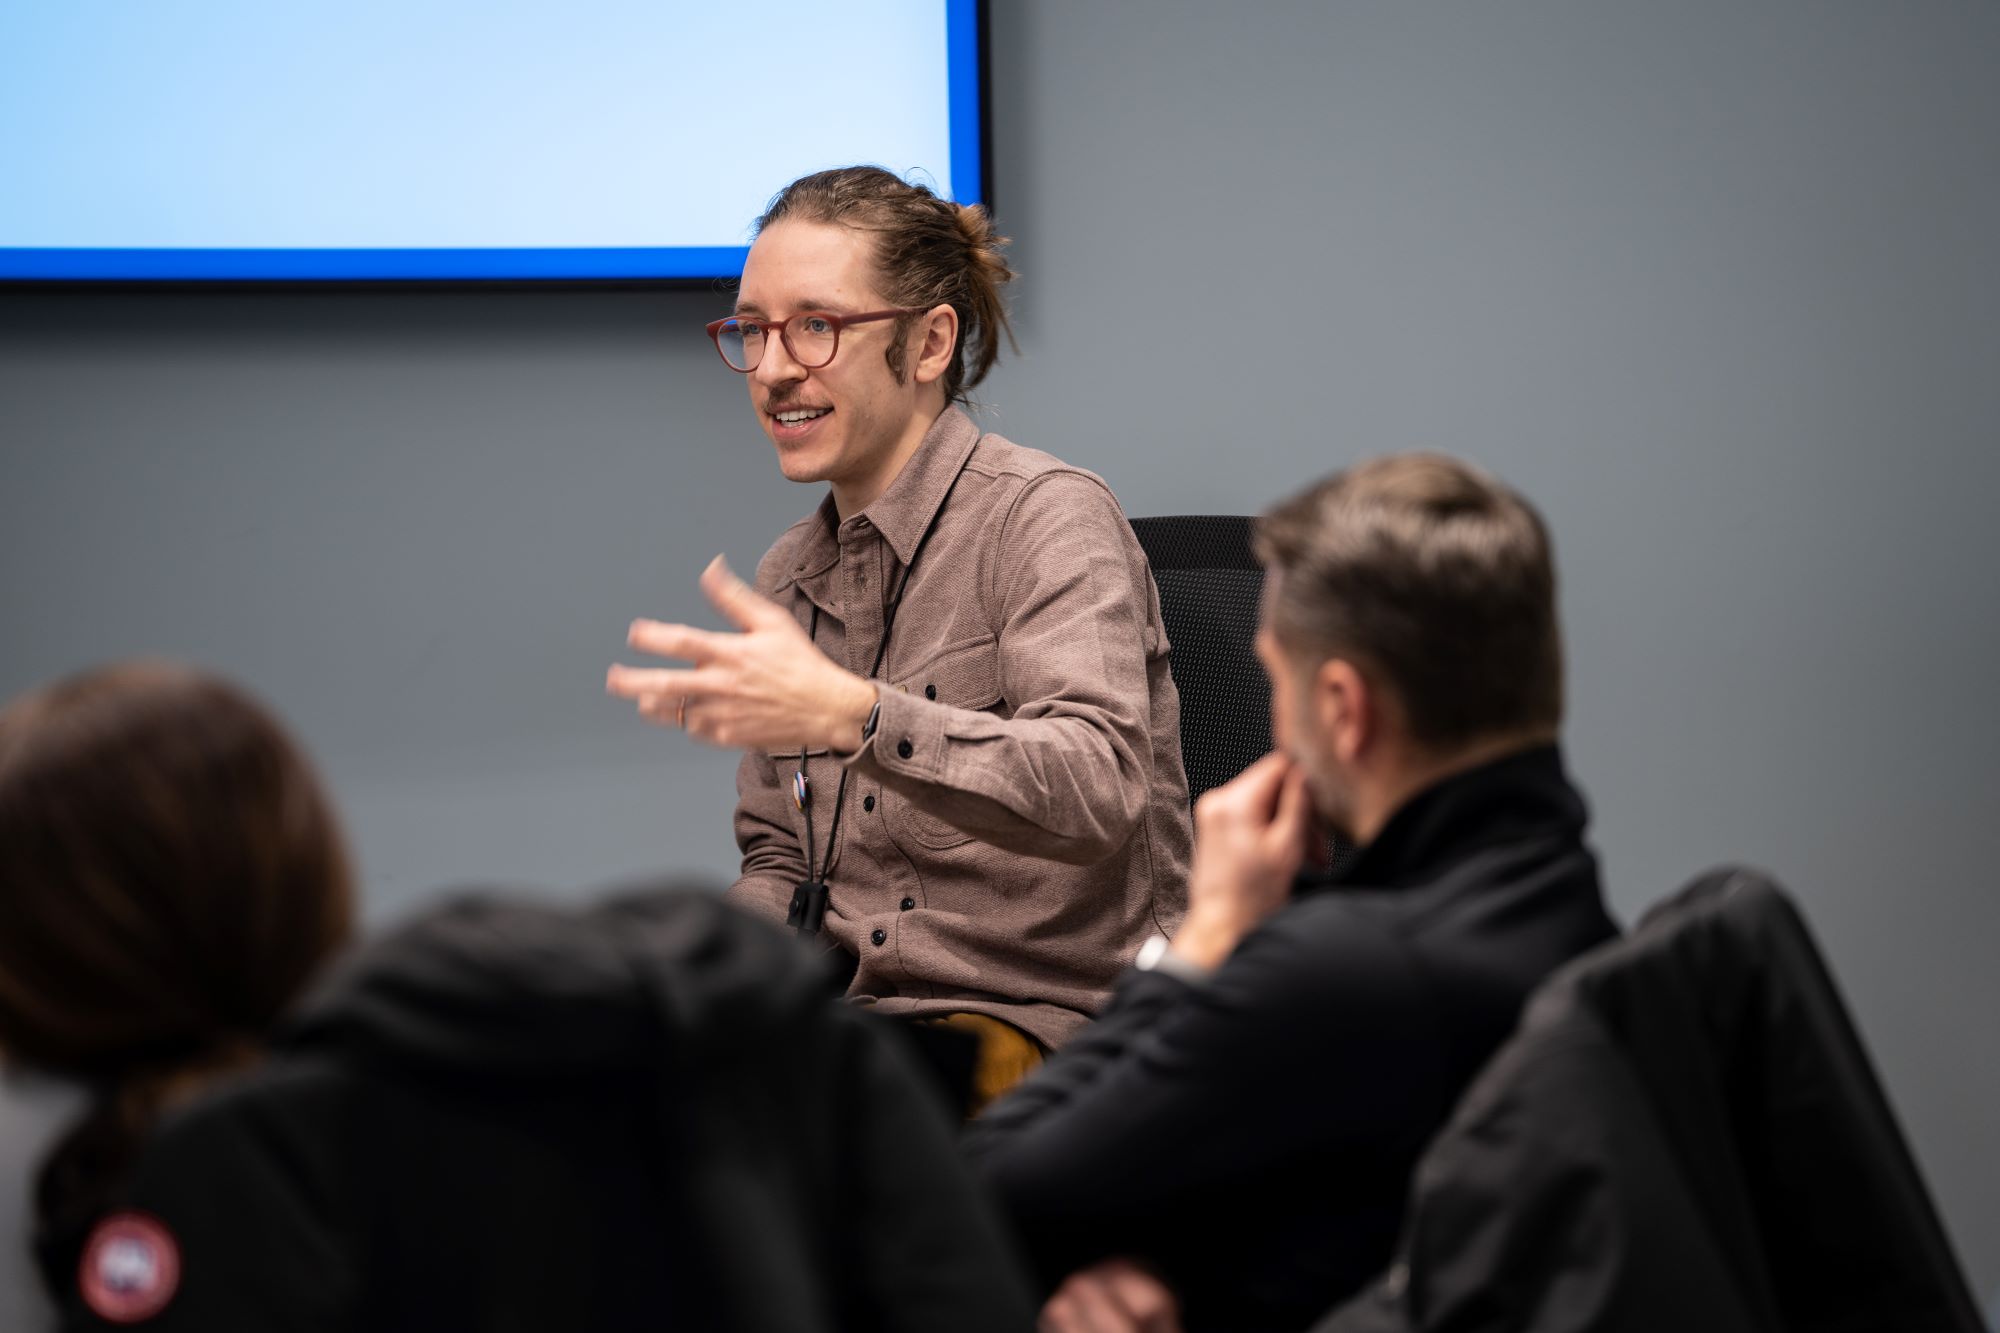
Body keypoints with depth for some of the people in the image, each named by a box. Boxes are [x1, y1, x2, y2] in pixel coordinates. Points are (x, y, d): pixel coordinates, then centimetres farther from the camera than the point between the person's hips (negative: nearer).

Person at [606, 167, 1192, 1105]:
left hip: (1040, 1022, -7)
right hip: (846, 1012, 7)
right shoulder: (787, 578, 14)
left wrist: (852, 716, -38)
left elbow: (1097, 790, -26)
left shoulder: (1048, 517, -9)